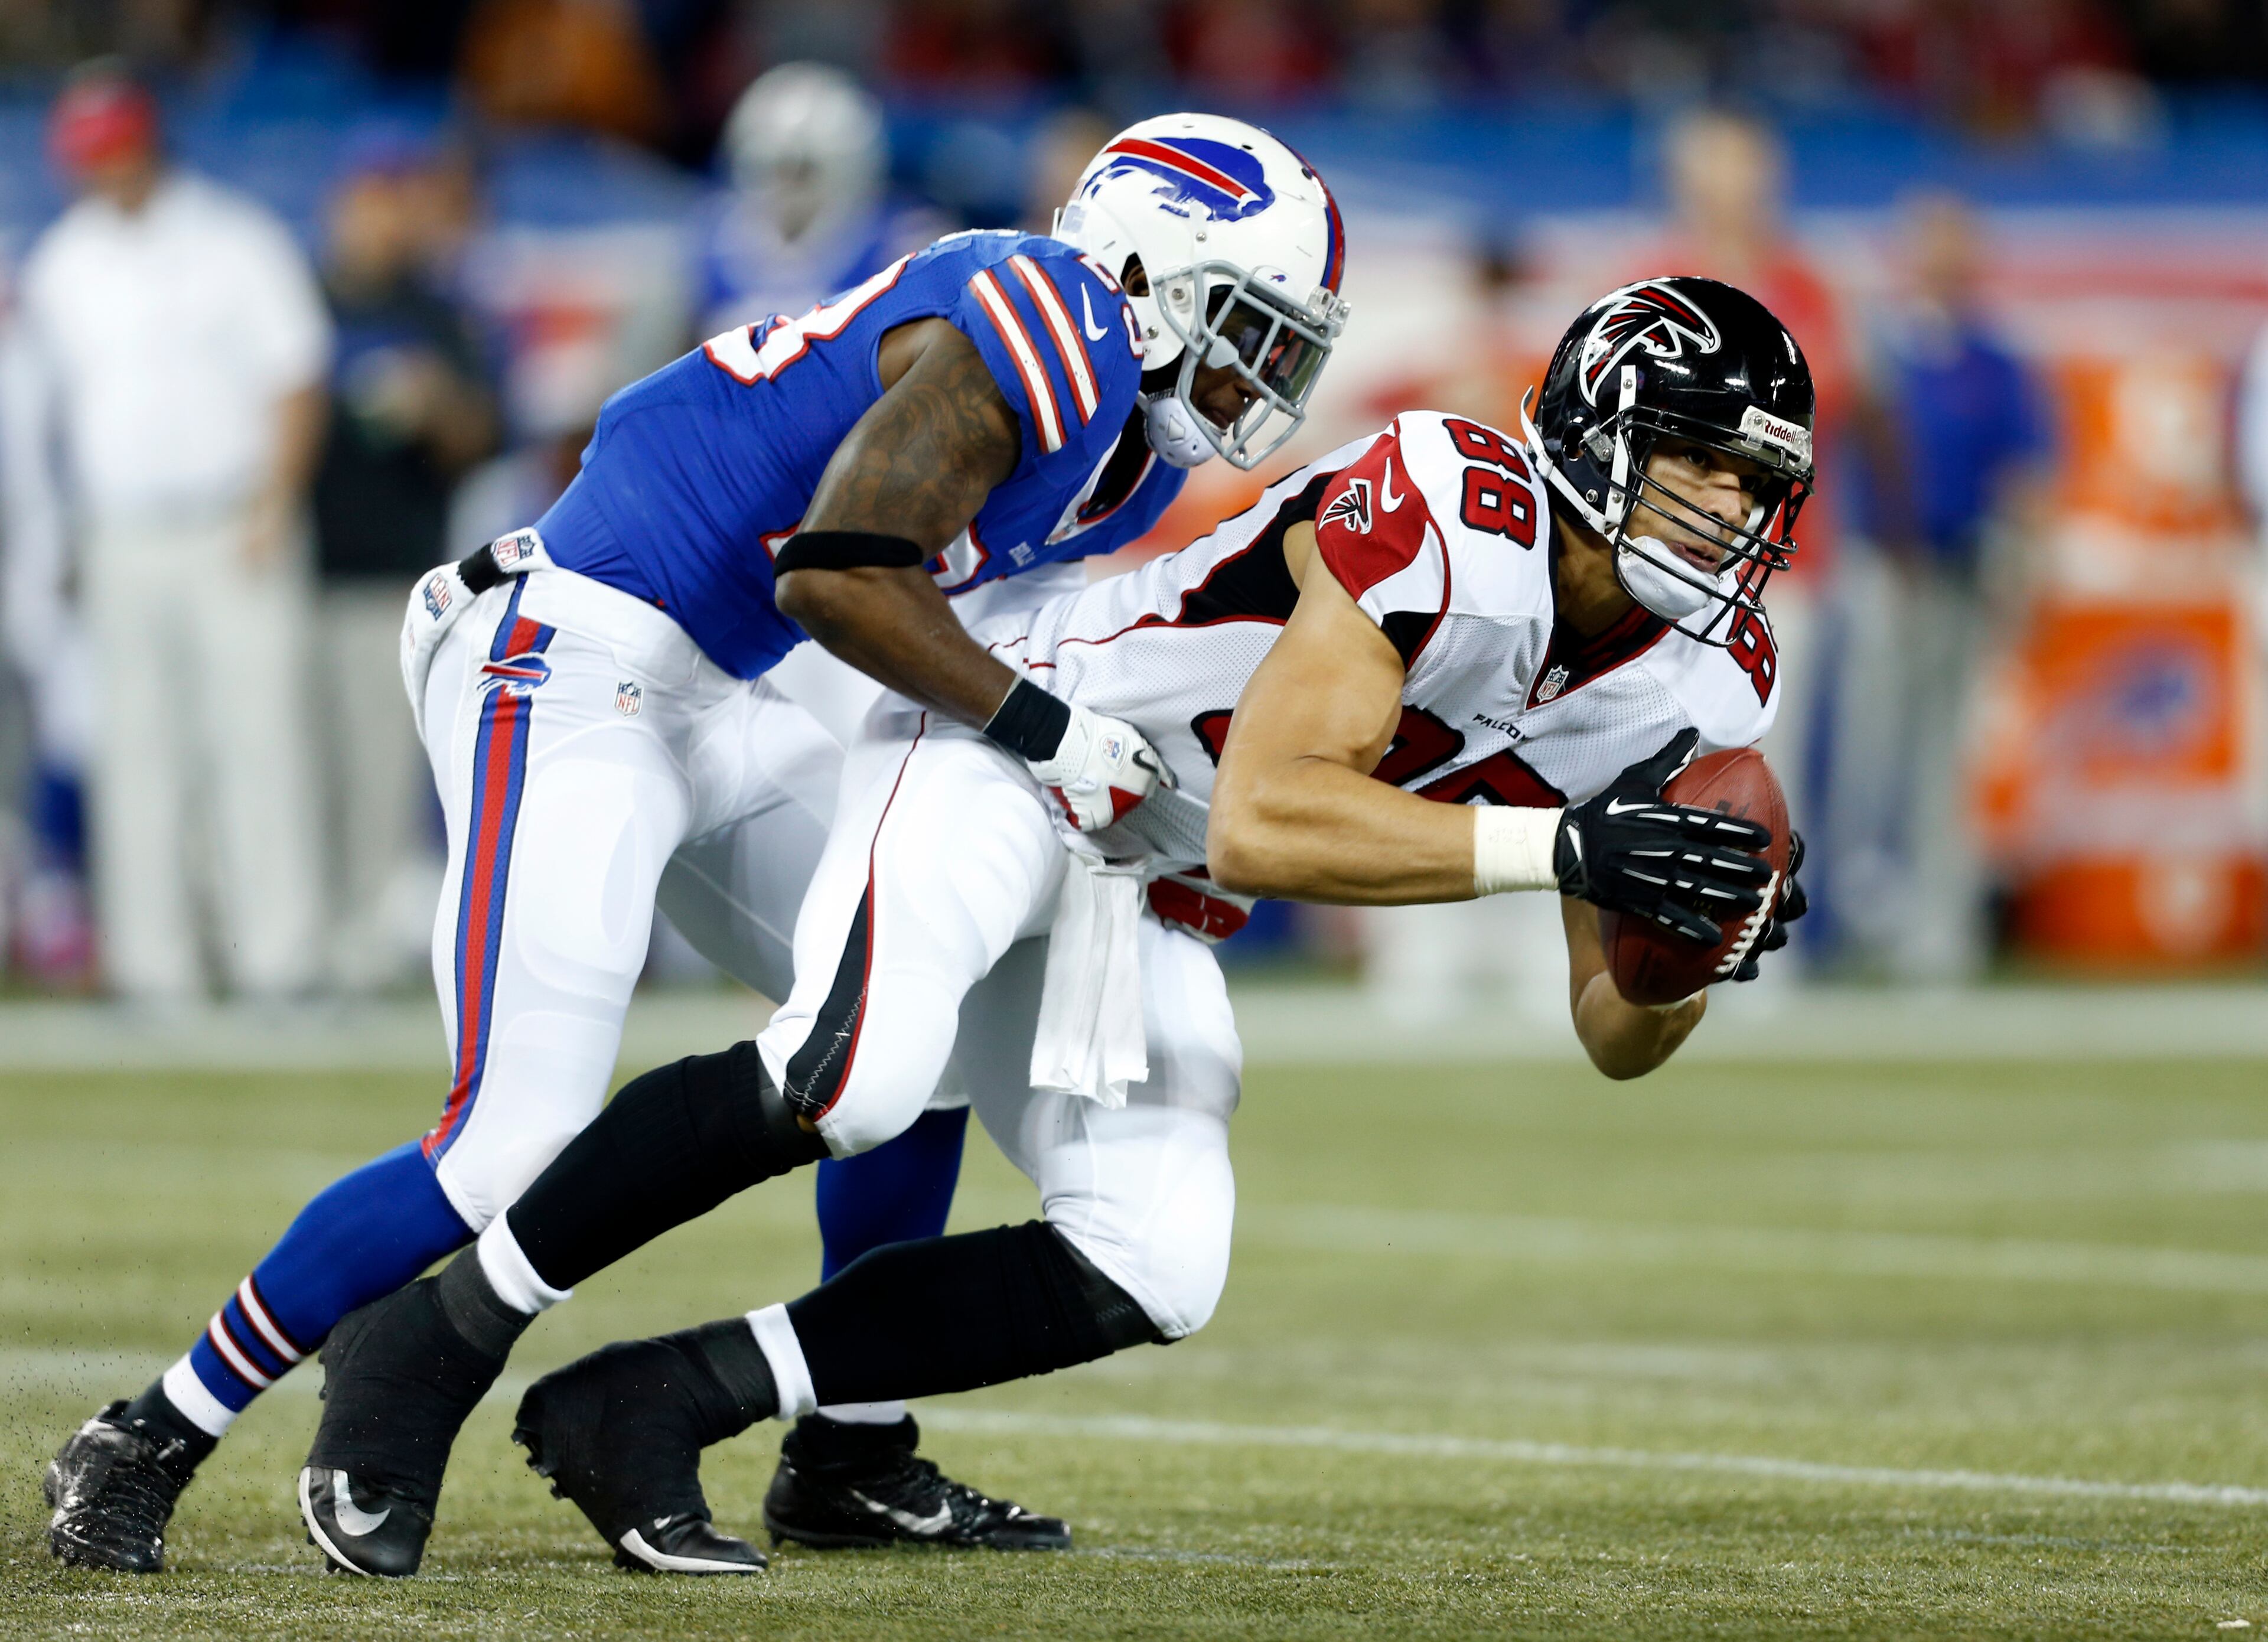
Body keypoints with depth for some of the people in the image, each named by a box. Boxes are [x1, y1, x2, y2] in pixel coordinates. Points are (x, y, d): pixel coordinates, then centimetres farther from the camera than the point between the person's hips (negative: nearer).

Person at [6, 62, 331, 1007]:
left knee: (255, 733, -8)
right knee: (134, 748, 0)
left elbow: (295, 380, 1)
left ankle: (279, 951, -7)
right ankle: (152, 965, 2)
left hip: (235, 534, -3)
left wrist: (273, 505, -10)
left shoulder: (235, 245, 3)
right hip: (118, 536, 3)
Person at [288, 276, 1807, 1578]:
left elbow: (1613, 1033, 3)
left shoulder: (1702, 684, -2)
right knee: (848, 1077, -33)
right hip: (1009, 747, -8)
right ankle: (433, 1343, -16)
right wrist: (1564, 847, -37)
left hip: (1146, 907, 8)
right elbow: (1262, 825, -33)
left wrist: (1695, 939, -19)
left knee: (1152, 1275, -10)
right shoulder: (1449, 515, -27)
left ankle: (650, 1409, -2)